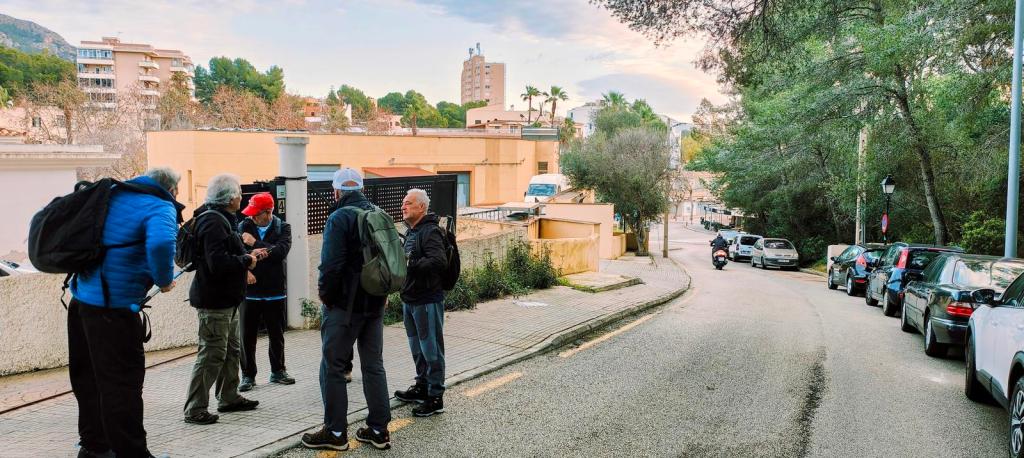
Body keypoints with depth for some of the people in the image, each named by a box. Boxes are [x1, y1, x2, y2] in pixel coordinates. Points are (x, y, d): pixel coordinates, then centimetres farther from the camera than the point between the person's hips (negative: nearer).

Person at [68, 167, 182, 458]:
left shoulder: (113, 195, 15)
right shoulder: (161, 208, -9)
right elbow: (161, 243, -29)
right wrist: (164, 280, -14)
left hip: (81, 296, 8)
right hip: (113, 304, -8)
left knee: (88, 377, 18)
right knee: (122, 382, -2)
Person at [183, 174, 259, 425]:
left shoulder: (222, 219, 14)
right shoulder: (213, 221, -20)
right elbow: (218, 263, -29)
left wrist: (243, 269, 9)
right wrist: (246, 261, -16)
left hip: (227, 300, 11)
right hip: (214, 301, -11)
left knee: (231, 350, 19)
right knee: (212, 354, -5)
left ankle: (229, 397, 32)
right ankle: (194, 409, 3)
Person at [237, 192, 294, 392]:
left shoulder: (282, 228, -1)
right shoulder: (243, 227, 1)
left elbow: (281, 251, -18)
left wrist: (255, 244, -16)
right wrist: (252, 254, -29)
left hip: (275, 292, 0)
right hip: (249, 291, 0)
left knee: (277, 335, 12)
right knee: (247, 336, 5)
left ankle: (278, 371, 27)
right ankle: (248, 375, 18)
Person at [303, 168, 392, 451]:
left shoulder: (339, 218, -13)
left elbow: (331, 265, -20)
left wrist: (325, 295, -6)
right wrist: (382, 292, 15)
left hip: (344, 304, -7)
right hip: (375, 303, 7)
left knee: (333, 367, 4)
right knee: (374, 365, 12)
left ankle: (335, 432, 9)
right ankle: (379, 430, 17)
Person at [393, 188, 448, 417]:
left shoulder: (430, 231, -15)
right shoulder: (411, 231, 16)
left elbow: (439, 262, -28)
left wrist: (410, 264, -27)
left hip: (427, 301, -10)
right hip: (410, 299, 10)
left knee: (431, 348, -3)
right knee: (417, 347, 20)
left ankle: (436, 397, 4)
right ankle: (422, 387, 34)